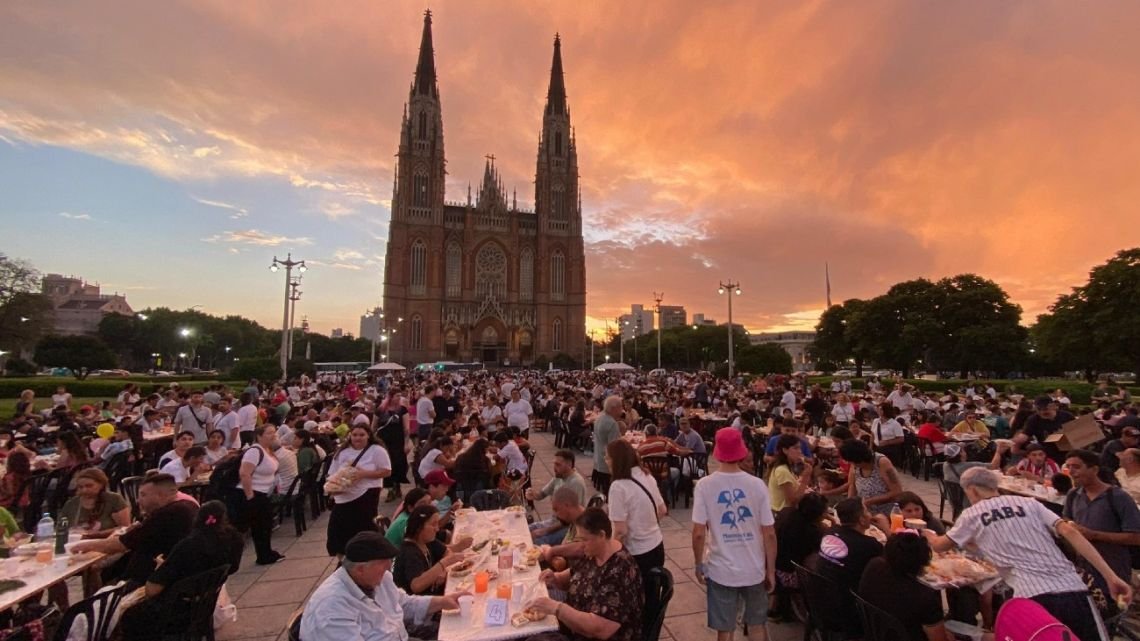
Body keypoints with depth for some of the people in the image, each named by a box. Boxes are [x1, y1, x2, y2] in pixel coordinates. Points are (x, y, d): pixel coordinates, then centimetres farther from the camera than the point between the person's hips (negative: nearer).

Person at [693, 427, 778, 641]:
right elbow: (769, 534, -7)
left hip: (721, 571, -2)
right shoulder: (757, 485, -11)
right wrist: (771, 570, 6)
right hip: (754, 570, 2)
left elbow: (699, 533, -14)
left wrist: (699, 564, 2)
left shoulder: (705, 485, -15)